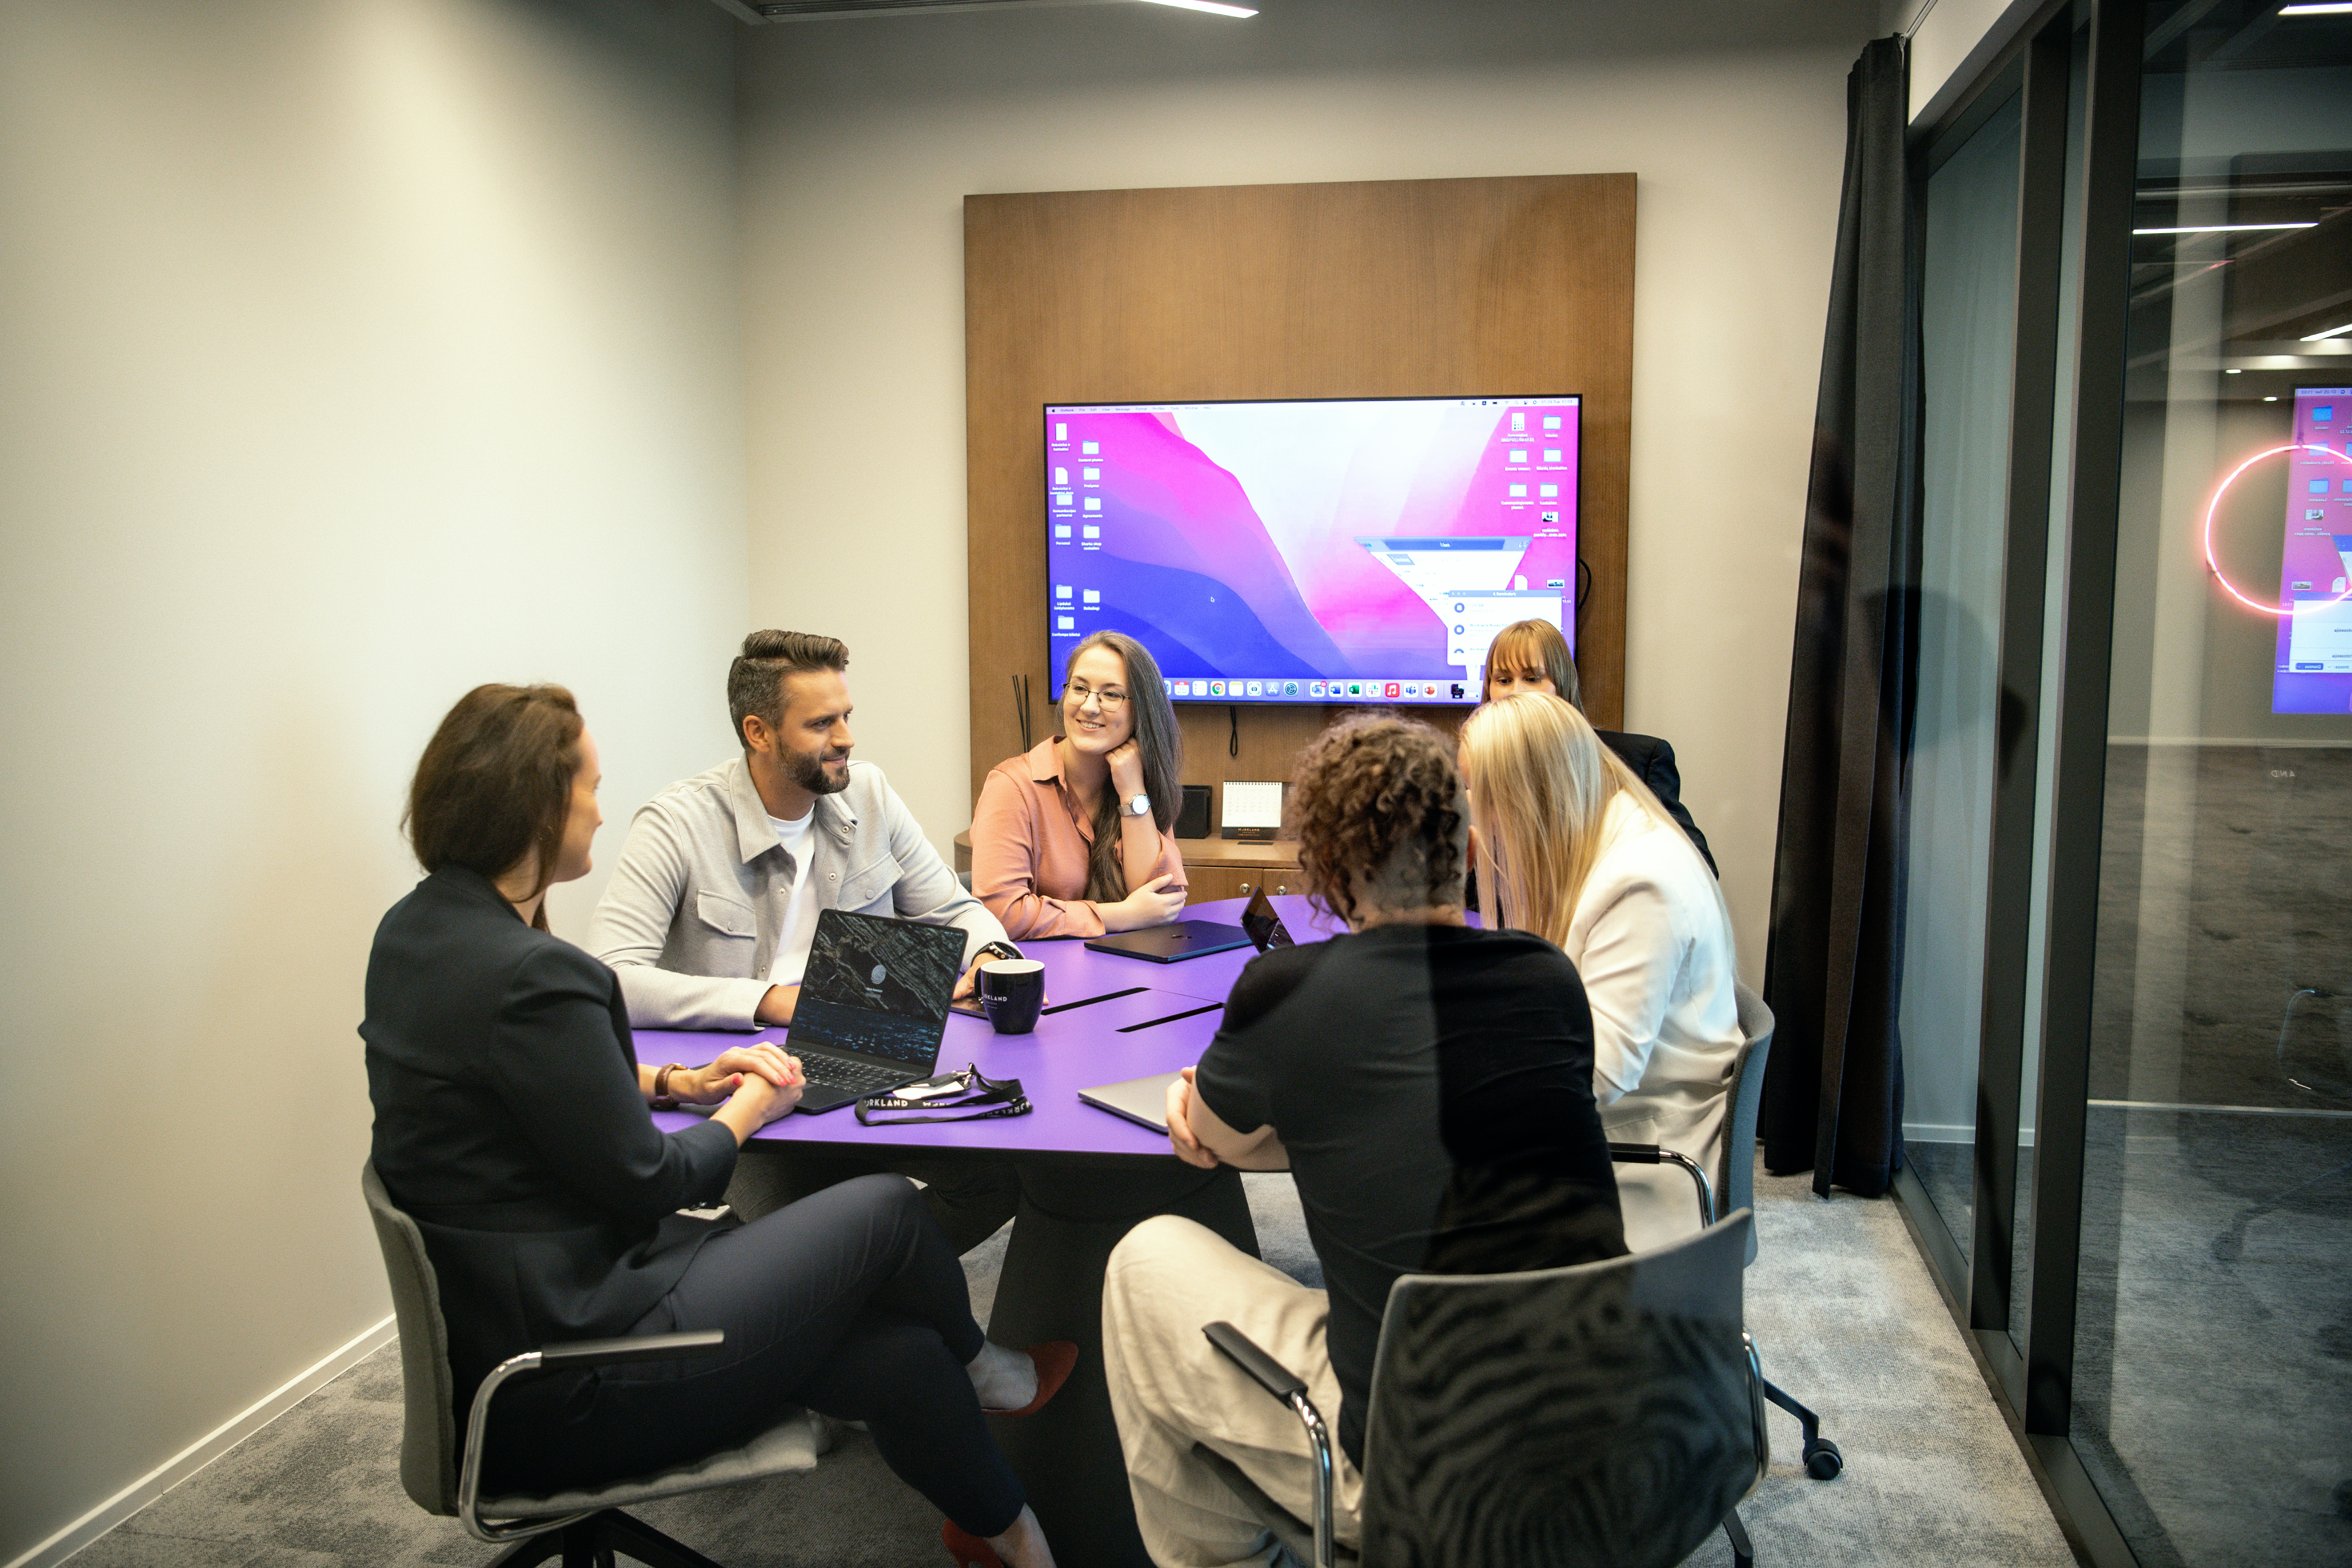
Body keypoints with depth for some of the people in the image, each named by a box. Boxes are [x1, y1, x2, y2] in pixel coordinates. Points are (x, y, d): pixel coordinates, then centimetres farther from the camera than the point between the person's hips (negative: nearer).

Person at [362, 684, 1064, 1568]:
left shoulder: (414, 931, 5)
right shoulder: (532, 977, -26)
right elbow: (646, 1187, -18)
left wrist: (679, 1083, 9)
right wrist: (747, 1111, 0)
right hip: (563, 1389, -9)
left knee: (900, 1352, 6)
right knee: (884, 1209, 2)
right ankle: (978, 1366, 31)